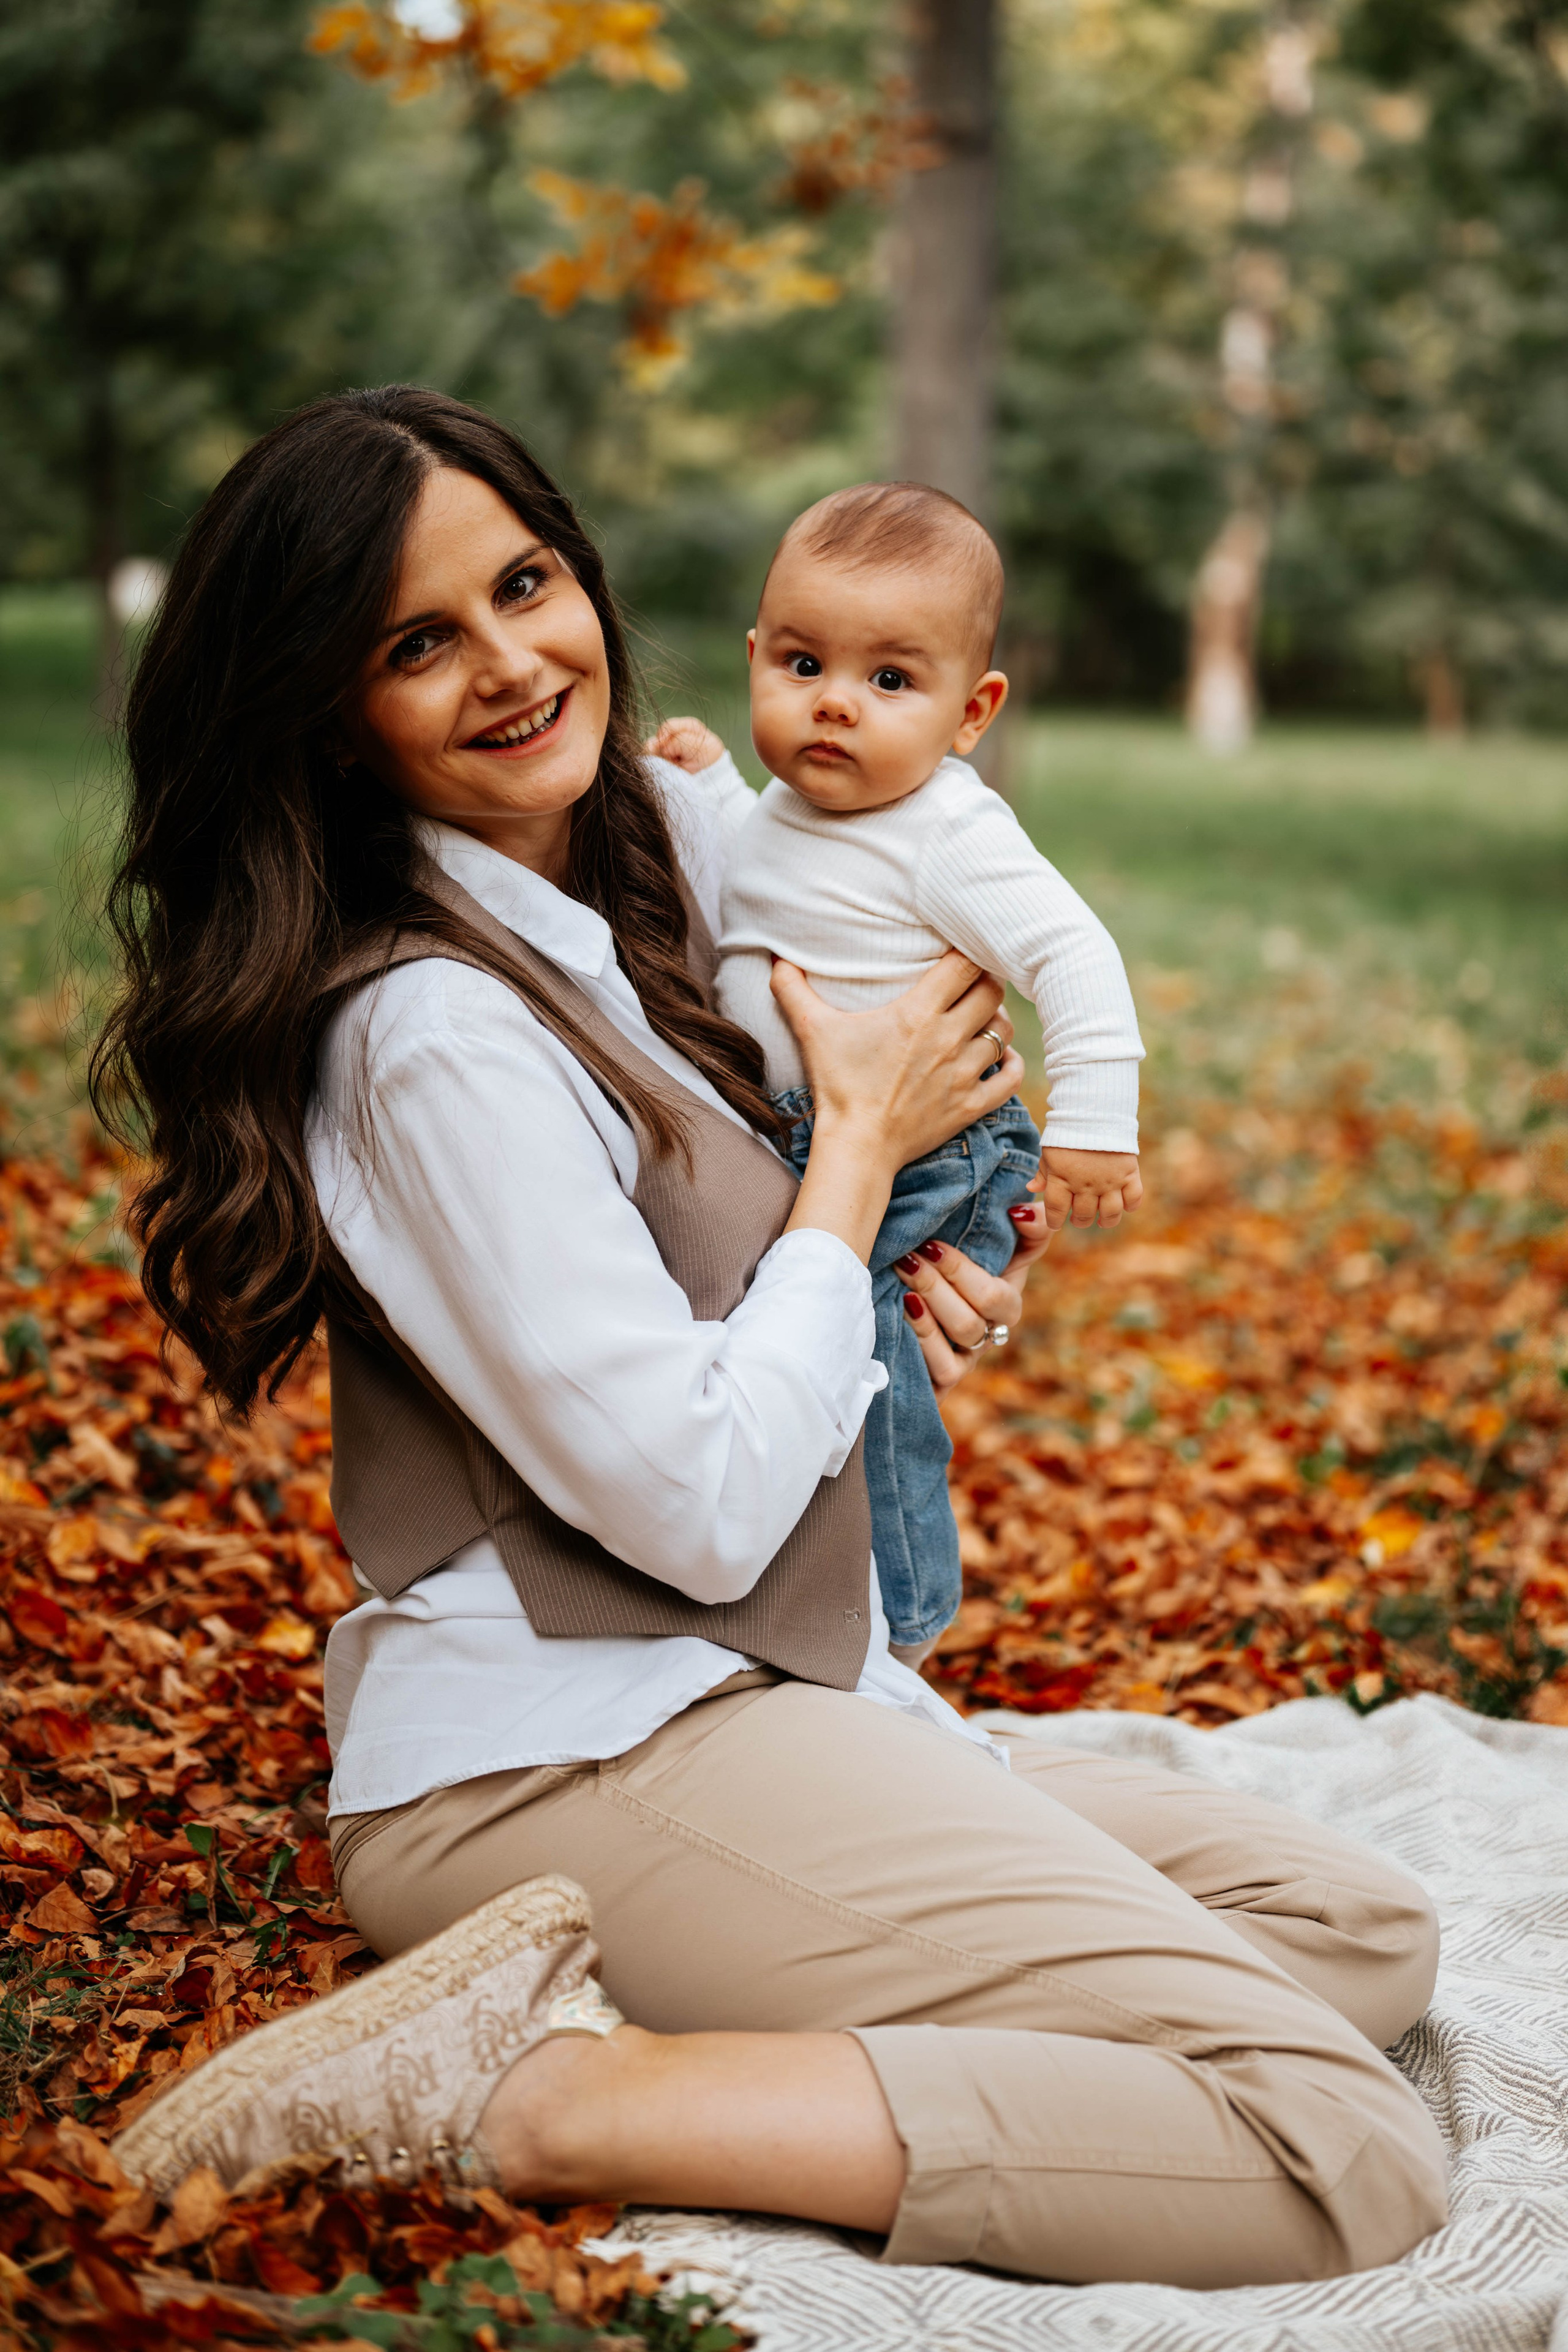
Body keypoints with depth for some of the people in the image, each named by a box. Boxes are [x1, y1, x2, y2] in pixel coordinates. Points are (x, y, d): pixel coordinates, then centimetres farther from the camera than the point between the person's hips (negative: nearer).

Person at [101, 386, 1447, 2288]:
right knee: (1352, 2153, -16)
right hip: (577, 1761, -10)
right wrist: (863, 1143, -7)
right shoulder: (433, 1030, -18)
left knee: (1369, 1934, 11)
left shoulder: (641, 866, 9)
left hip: (711, 1708, 10)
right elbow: (703, 1511, -21)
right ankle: (544, 2101, -16)